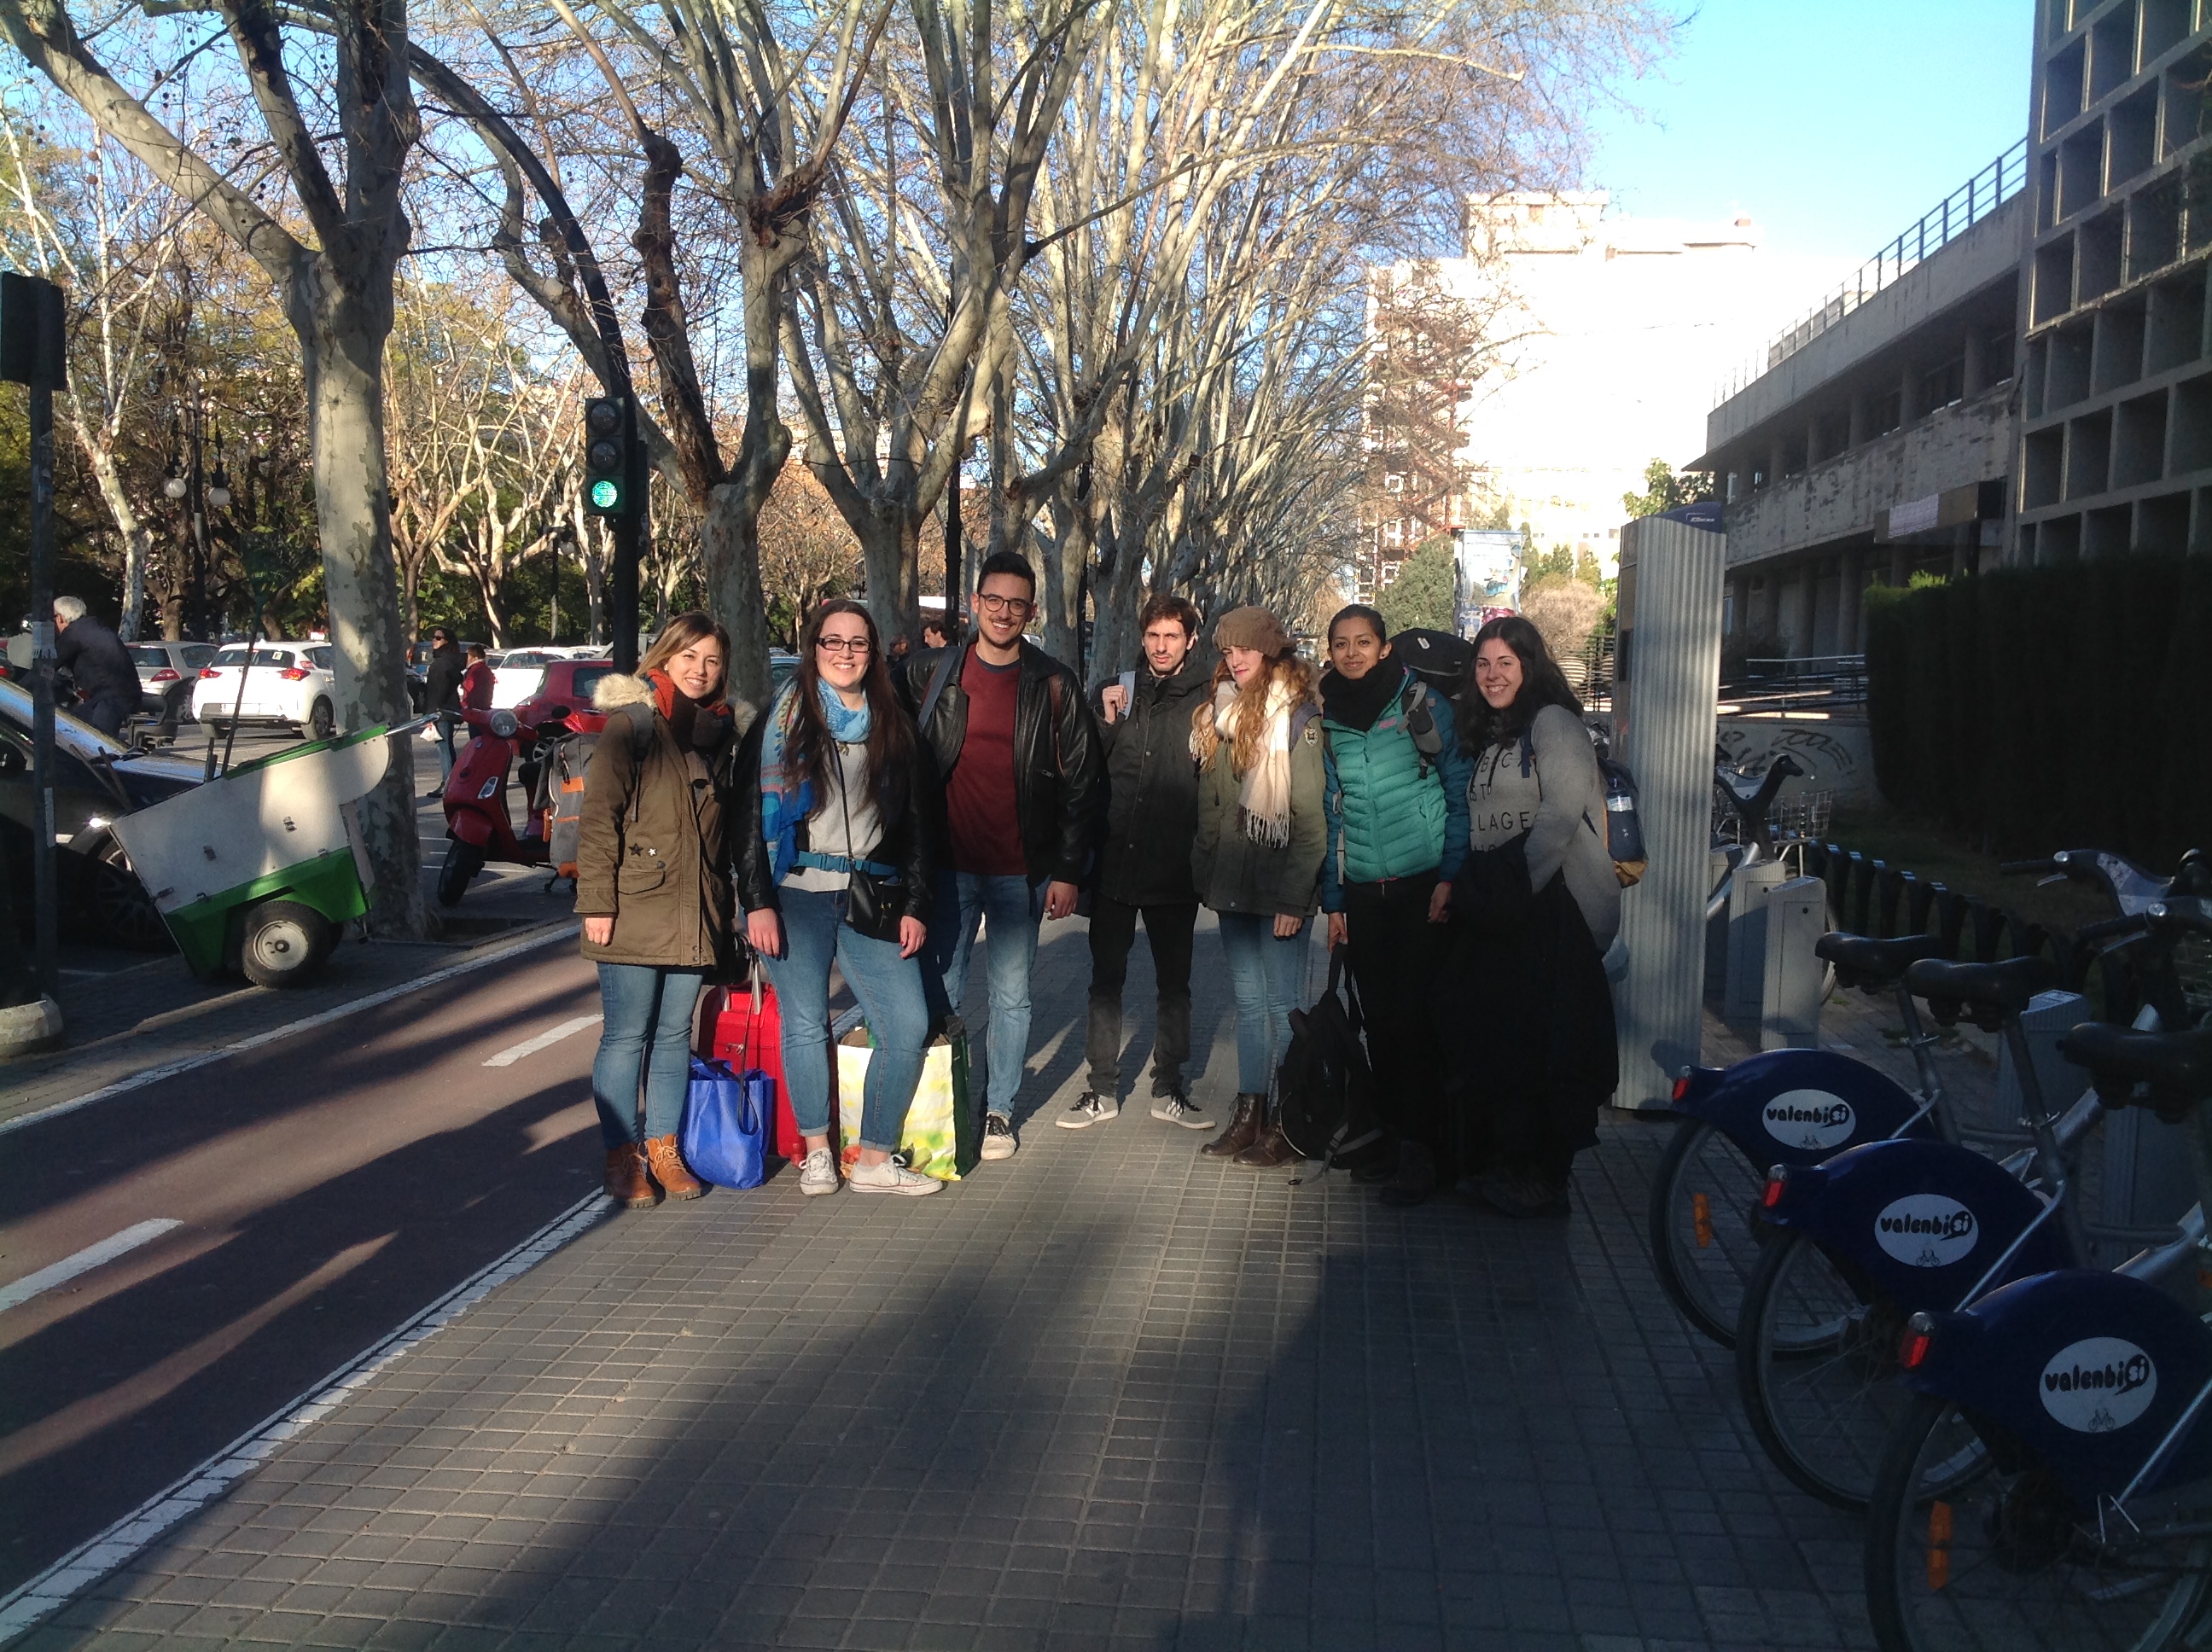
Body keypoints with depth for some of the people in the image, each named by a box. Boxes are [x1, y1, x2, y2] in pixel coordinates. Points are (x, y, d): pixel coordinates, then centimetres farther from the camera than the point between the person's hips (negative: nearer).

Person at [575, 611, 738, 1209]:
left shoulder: (716, 732, 14)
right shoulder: (631, 724, -5)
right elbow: (598, 818, -10)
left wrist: (723, 904, 15)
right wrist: (596, 901, -16)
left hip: (694, 914, 6)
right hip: (634, 910, -6)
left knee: (675, 1035, 11)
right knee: (626, 1036, 1)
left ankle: (663, 1149, 21)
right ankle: (623, 1159, 11)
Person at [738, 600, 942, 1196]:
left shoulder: (895, 726, 12)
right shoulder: (785, 716, 4)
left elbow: (917, 822, 14)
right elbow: (754, 811, -1)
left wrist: (915, 905, 6)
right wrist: (758, 902, -8)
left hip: (873, 900, 3)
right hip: (796, 896, -2)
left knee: (909, 1027, -6)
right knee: (805, 1025, 0)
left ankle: (875, 1160, 7)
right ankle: (816, 1152, 19)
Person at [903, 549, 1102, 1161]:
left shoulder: (1055, 685, 0)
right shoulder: (931, 674, 3)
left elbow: (1079, 782, 0)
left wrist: (1067, 870, -2)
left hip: (1022, 870, -1)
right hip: (947, 864, 1)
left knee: (1011, 994, 8)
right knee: (939, 988, 6)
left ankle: (999, 1109, 21)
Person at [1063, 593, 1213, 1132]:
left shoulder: (1206, 699, -1)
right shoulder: (1117, 693, 7)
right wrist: (1107, 722, -8)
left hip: (1174, 865, -2)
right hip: (1115, 859, 2)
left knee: (1174, 980, 10)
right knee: (1106, 977, 8)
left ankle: (1168, 1088, 22)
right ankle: (1103, 1089, 18)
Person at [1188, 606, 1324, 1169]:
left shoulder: (1297, 717, -10)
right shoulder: (1219, 714, 11)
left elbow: (1311, 814, -13)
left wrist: (1295, 895, -16)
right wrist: (1208, 876, 10)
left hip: (1278, 888, -7)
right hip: (1231, 886, 7)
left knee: (1283, 1005, -1)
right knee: (1248, 1001, 12)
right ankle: (1249, 1114, 19)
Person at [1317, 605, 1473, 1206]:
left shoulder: (1421, 704, -3)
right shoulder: (1329, 721, 10)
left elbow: (1461, 791, -4)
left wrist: (1450, 875, -10)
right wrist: (1333, 900, 10)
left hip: (1423, 887, -4)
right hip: (1362, 893, 5)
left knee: (1413, 1016, -6)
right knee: (1379, 1020, 8)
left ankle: (1421, 1149, 2)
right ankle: (1399, 1135, 19)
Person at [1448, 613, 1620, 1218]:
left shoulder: (1553, 723, -7)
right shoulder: (1483, 733, 20)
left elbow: (1561, 815, -17)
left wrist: (1518, 886, -18)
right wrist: (1471, 889, 9)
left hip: (1549, 908, -8)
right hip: (1490, 913, 8)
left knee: (1542, 1043, -6)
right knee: (1491, 1039, 10)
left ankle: (1542, 1178, 3)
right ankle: (1503, 1162, 21)